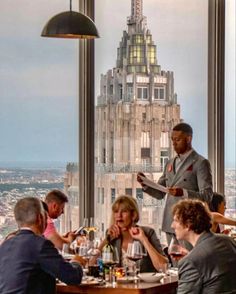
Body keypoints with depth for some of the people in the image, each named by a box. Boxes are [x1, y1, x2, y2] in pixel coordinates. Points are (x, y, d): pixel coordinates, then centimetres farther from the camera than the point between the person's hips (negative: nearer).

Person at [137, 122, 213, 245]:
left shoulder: (200, 163, -3)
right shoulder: (170, 163, 17)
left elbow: (207, 196, -11)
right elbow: (159, 193, 17)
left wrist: (183, 193, -25)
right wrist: (145, 184, -2)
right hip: (170, 224, 6)